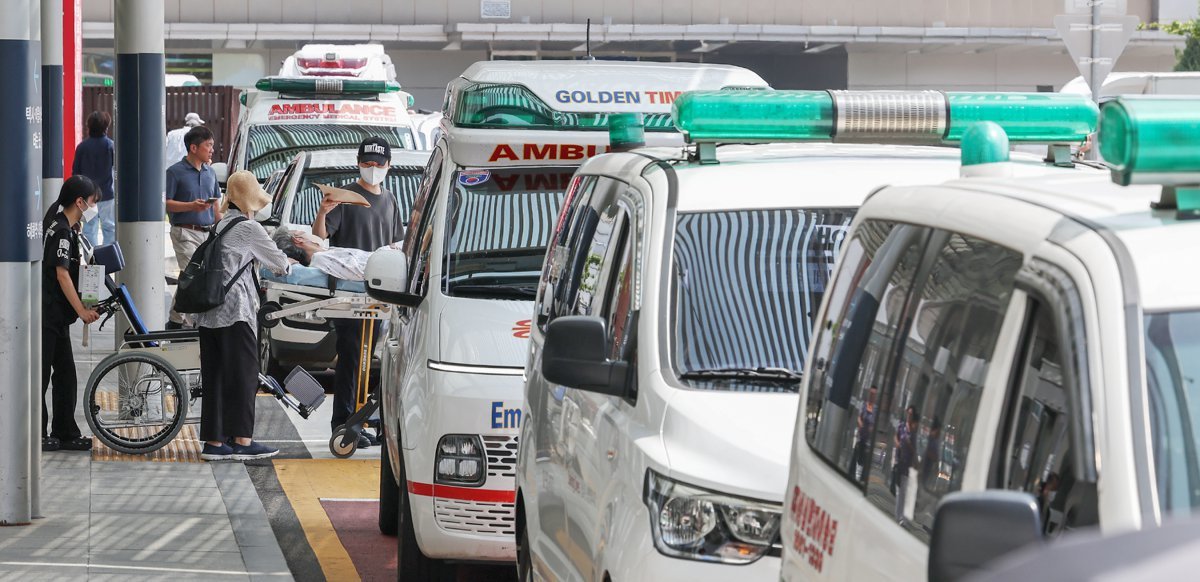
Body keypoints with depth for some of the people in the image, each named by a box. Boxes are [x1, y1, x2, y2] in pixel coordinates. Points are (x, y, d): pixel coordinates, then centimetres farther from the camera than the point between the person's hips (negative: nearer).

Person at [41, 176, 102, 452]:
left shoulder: (65, 227, 14)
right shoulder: (62, 231, -16)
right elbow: (62, 275, -19)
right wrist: (81, 310, -16)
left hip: (57, 315, 10)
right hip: (47, 314, -10)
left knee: (65, 374, 10)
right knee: (41, 375, -3)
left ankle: (66, 434, 14)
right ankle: (36, 436, 2)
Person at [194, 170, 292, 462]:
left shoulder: (222, 225, 17)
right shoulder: (249, 228, -8)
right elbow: (279, 262, 0)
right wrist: (290, 265, 21)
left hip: (208, 314, 8)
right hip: (235, 312, -8)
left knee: (214, 377, 8)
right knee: (243, 374, -1)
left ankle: (214, 441, 9)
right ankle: (242, 441, 1)